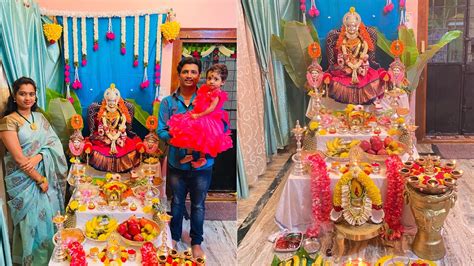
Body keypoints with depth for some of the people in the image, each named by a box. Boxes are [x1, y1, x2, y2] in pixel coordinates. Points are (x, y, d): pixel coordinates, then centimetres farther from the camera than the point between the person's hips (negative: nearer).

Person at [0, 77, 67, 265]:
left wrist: (37, 158, -18)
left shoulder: (40, 117, 8)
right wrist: (40, 179, -14)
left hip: (47, 174, 5)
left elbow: (54, 143, 1)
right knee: (33, 219, 1)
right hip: (24, 179, -5)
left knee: (49, 215, 11)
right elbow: (19, 158, -16)